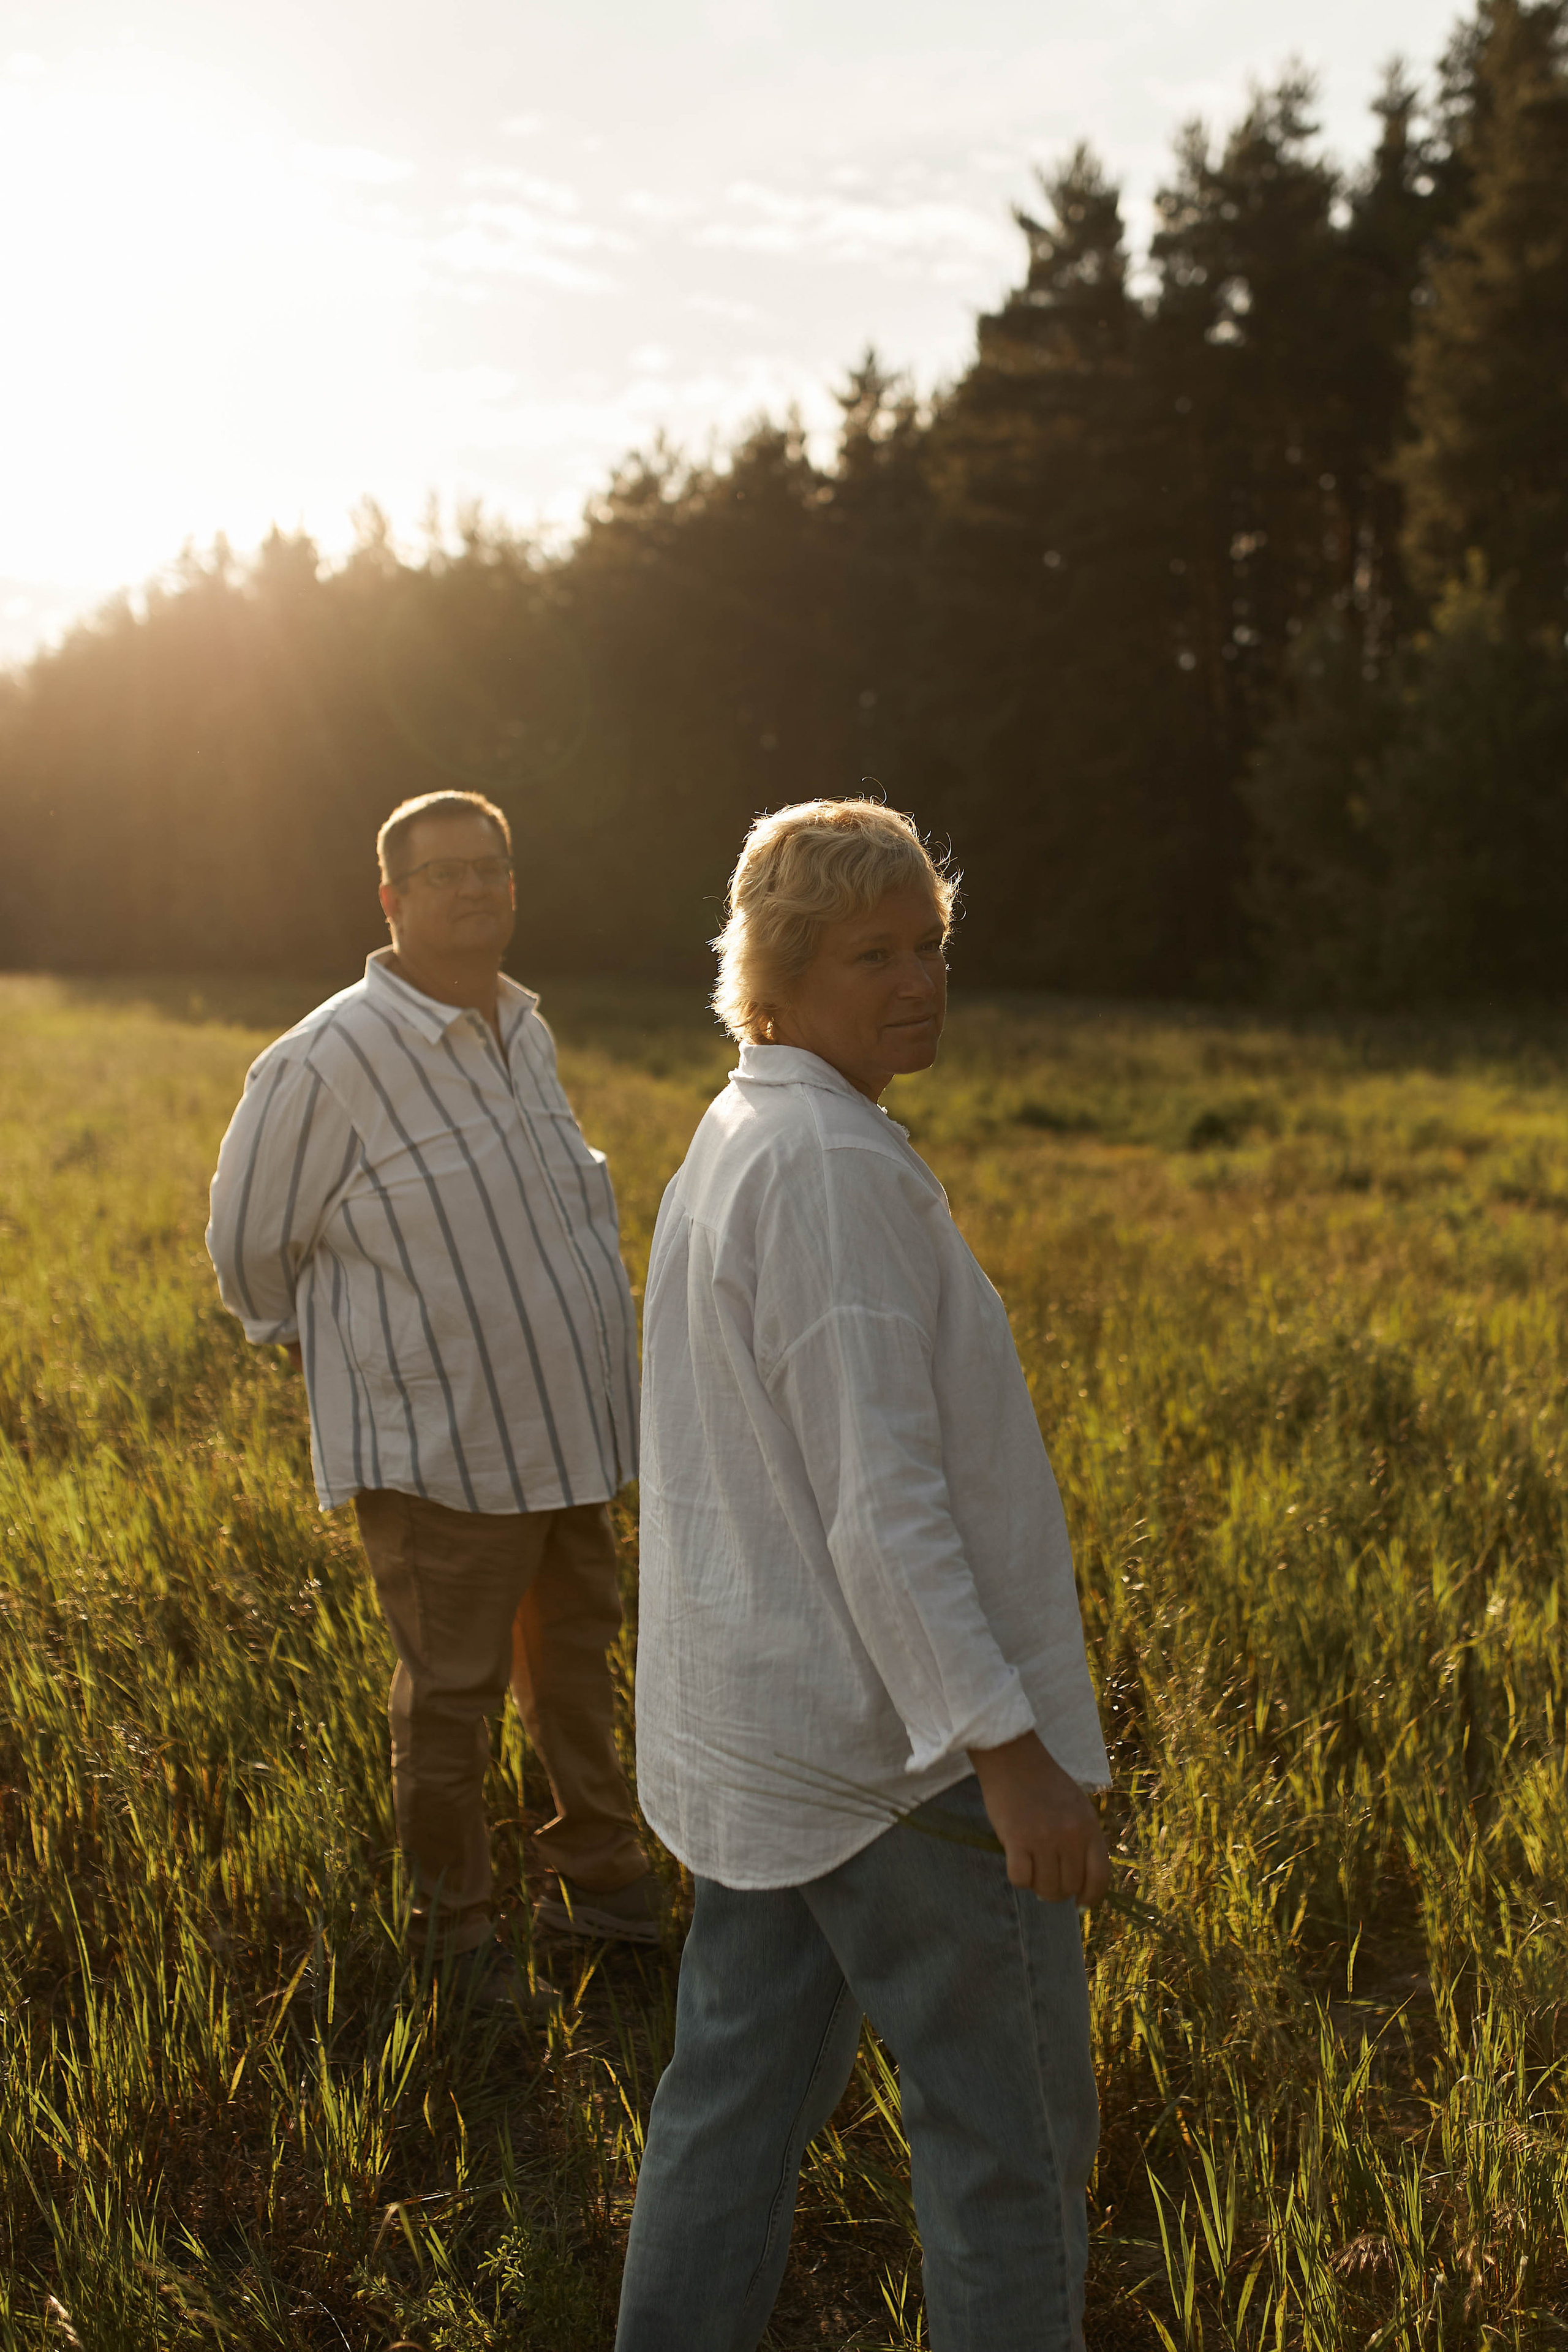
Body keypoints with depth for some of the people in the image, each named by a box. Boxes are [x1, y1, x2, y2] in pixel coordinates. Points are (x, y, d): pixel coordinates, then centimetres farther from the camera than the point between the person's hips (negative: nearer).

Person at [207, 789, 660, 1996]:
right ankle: (456, 1931, 26)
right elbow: (250, 1245, -6)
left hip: (565, 1430, 7)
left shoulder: (527, 1030, 5)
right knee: (450, 1697, 6)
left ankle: (600, 1879, 38)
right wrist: (341, 1350, 7)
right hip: (440, 1452, -7)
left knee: (576, 1665, 20)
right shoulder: (326, 1063, -18)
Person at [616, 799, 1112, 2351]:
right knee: (1009, 2132, 7)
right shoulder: (836, 1170, -20)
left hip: (754, 1725, 10)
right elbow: (880, 1495, -25)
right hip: (897, 1742, -9)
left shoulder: (728, 1145, 12)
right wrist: (1005, 1742, -23)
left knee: (735, 2093, 17)